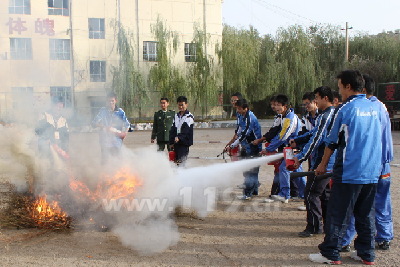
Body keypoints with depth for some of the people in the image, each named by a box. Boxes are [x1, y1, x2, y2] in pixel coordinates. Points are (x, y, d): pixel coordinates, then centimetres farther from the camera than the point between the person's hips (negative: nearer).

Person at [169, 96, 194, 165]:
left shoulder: (189, 116, -5)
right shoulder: (176, 116, 17)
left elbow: (186, 129, -17)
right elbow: (172, 130, 16)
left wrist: (179, 137, -29)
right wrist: (171, 142, 10)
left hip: (184, 142, -7)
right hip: (176, 142, 7)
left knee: (181, 160, -16)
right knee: (176, 160, 8)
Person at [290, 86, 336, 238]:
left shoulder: (326, 116, -18)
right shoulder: (333, 113, 15)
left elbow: (316, 139, -23)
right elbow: (313, 133, 20)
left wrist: (301, 157, -20)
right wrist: (297, 141, 15)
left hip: (322, 162, -10)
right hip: (330, 162, 10)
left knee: (311, 194, -2)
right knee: (325, 193, 18)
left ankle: (314, 227, 4)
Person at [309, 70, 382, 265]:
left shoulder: (345, 109, -10)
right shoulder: (375, 108, 7)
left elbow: (332, 141, -5)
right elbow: (379, 138, 15)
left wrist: (323, 164, 7)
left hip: (349, 172, -6)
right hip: (372, 172, 6)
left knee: (338, 214, 2)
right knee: (366, 214, 15)